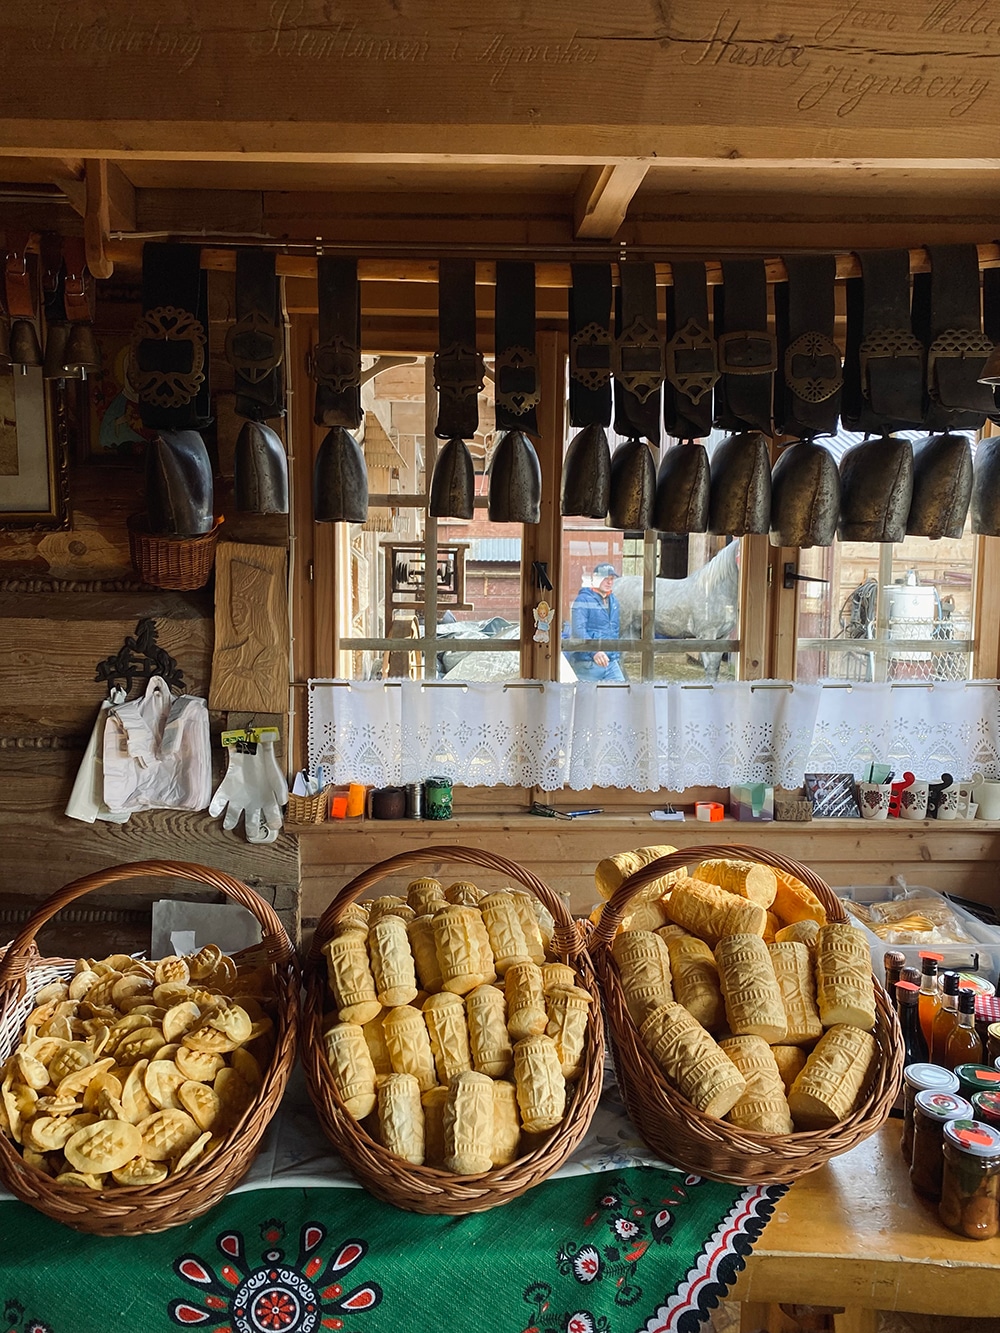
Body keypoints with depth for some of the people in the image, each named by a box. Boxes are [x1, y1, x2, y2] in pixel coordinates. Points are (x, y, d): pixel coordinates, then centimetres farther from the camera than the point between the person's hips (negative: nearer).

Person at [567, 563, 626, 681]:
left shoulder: (613, 601, 17)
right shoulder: (583, 599, -7)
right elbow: (578, 630, -19)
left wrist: (618, 656, 18)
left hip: (611, 663, 6)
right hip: (587, 664, -6)